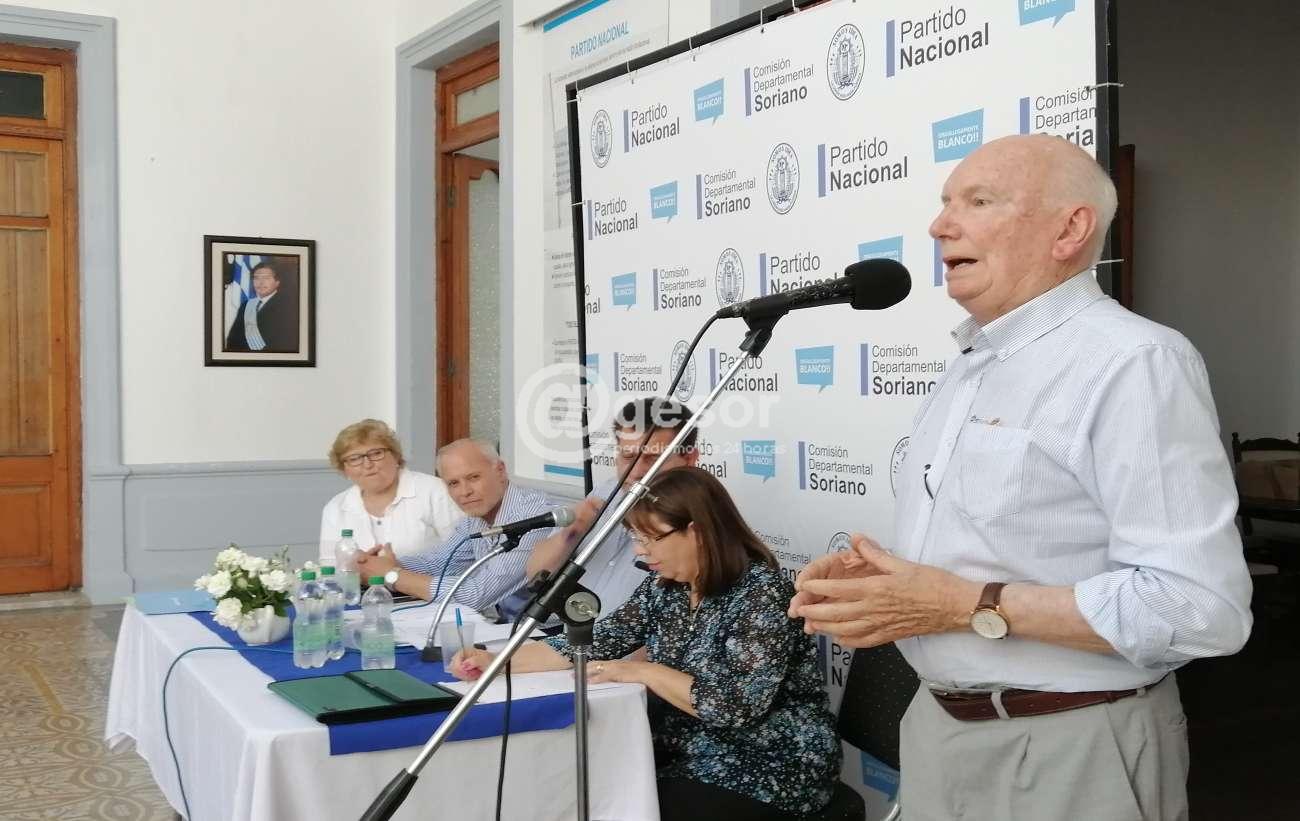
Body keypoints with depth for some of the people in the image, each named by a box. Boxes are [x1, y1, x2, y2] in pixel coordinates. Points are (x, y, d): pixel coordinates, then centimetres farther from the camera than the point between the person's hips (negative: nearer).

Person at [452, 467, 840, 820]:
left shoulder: (762, 594, -21)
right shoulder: (666, 584, 2)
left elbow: (736, 706, -28)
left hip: (767, 770, -7)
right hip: (689, 753, 7)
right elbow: (596, 642, 1)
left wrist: (644, 671, -20)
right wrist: (497, 661, -8)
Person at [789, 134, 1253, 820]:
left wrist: (967, 606, -24)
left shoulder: (1135, 363, -17)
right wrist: (878, 575, -1)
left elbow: (1201, 606, -25)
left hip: (1069, 751, -8)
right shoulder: (969, 368, 12)